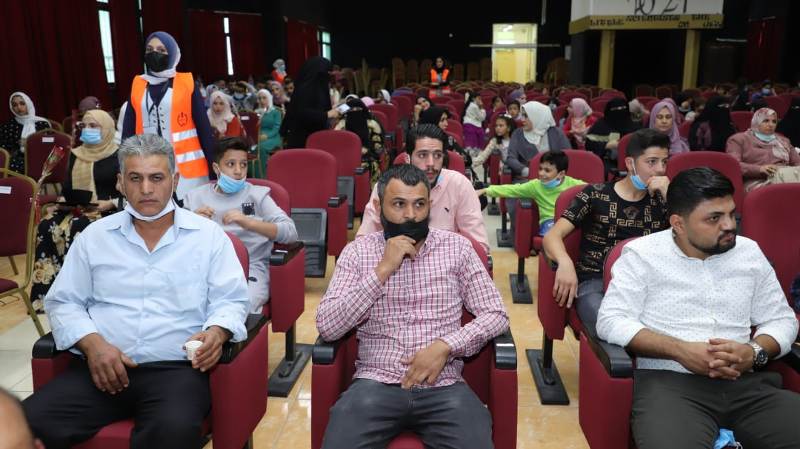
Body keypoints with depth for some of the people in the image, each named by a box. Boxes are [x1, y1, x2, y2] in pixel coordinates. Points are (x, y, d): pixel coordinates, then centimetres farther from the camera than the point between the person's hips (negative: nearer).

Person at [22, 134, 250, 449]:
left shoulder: (209, 236, 7)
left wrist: (217, 332, -16)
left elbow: (231, 300, 7)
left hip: (175, 368, -2)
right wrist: (93, 344, -6)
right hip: (100, 366, 3)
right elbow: (63, 302, 14)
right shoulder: (94, 236, 13)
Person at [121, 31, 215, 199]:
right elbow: (128, 131, 8)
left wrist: (214, 165, -5)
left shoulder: (187, 83, 1)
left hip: (187, 167, -2)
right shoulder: (137, 86, 9)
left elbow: (204, 128, 0)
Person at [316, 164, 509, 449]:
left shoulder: (457, 247, 6)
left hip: (443, 384, 1)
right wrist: (382, 270, -12)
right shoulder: (357, 251, 5)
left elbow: (496, 315, 4)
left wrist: (445, 345, -13)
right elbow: (327, 328, -5)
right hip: (376, 383, 0)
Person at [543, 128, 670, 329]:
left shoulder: (660, 200, 16)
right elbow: (552, 236, -4)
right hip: (594, 284, -3)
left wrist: (669, 195, -4)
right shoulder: (595, 194, 5)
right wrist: (565, 262, -26)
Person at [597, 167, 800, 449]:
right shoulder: (642, 255, 1)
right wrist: (680, 350, -16)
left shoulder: (749, 252, 14)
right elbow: (611, 322, -6)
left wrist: (755, 352, -6)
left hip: (748, 382, 4)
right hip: (668, 381, -4)